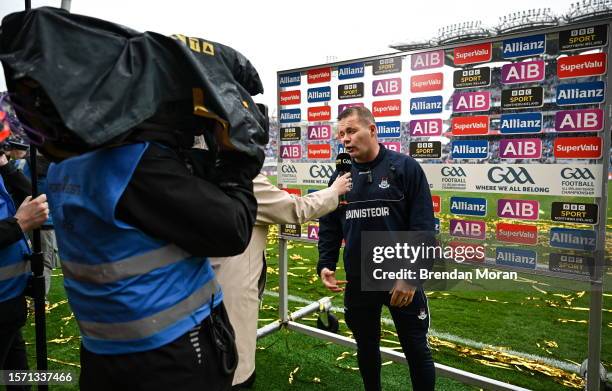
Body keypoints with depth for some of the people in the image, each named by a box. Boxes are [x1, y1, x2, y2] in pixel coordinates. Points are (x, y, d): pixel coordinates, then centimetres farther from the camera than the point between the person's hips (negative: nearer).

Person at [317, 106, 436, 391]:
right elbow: (328, 227, 7)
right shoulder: (340, 175, 4)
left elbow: (423, 227, -11)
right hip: (357, 282, 4)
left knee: (416, 350, 12)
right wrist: (325, 265, -6)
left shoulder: (405, 168, -8)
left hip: (402, 279, -3)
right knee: (366, 346, 20)